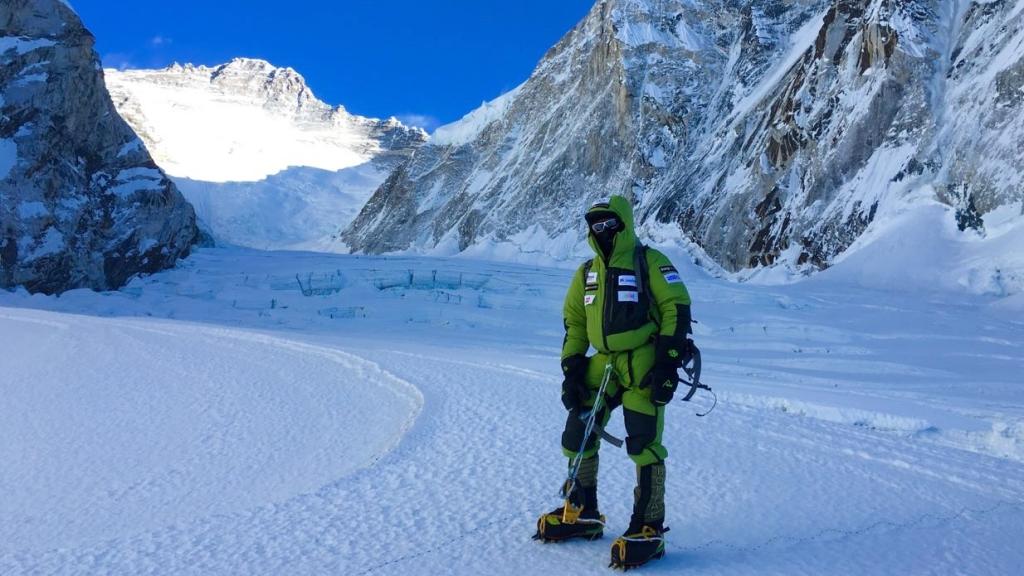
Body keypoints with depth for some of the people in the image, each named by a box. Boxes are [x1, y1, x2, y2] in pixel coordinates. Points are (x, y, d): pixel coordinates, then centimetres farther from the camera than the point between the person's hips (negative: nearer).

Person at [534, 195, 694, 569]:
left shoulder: (649, 262, -4)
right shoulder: (588, 271, 14)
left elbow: (677, 308, -8)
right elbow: (574, 321, 18)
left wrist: (668, 361, -15)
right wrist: (571, 367, 9)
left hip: (644, 363, -6)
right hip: (604, 363, 7)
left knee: (643, 444, -10)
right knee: (578, 434, 8)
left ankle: (649, 529, 0)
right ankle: (582, 513, 25)